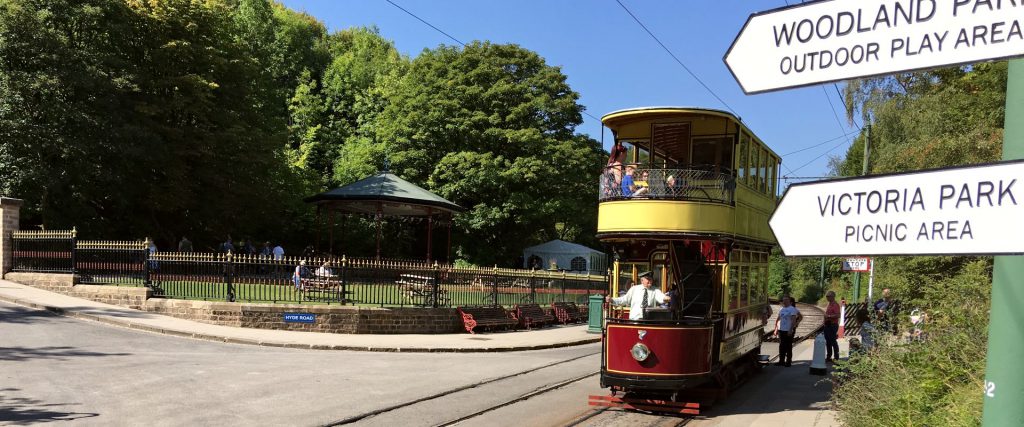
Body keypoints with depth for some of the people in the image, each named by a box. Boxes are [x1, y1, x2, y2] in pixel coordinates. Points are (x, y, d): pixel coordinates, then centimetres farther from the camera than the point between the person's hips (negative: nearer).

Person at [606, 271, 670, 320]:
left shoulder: (655, 291, 8)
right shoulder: (634, 289, 12)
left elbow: (660, 297, -12)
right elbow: (624, 300, 16)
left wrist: (665, 298, -35)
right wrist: (612, 300, 5)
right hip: (634, 319, 0)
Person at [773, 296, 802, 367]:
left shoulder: (792, 309, -7)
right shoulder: (782, 309, 14)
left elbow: (793, 320, -15)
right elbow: (778, 319, 18)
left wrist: (791, 330, -23)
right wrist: (776, 329, 13)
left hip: (789, 331, -6)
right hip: (781, 330, 7)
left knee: (788, 346, -1)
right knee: (781, 346, 9)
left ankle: (788, 361, 6)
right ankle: (781, 361, 16)